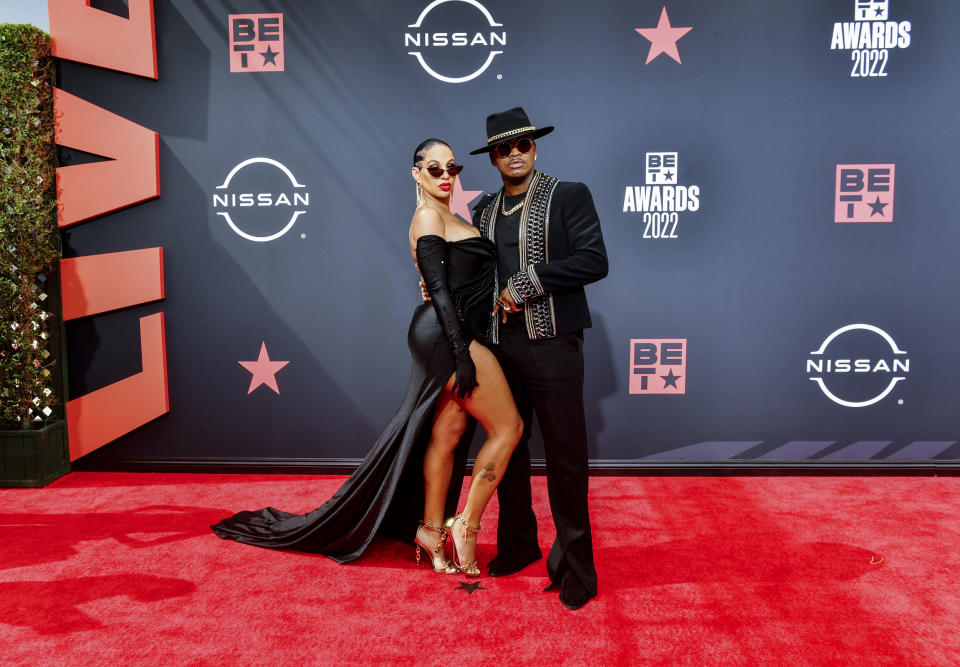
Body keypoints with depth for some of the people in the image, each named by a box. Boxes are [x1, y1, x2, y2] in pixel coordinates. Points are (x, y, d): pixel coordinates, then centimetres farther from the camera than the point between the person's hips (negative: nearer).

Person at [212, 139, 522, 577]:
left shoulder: (447, 218, 21)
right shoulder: (428, 216, -8)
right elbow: (440, 289, -16)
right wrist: (463, 352, -21)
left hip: (451, 336, 9)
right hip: (450, 335, -9)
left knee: (446, 435, 11)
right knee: (507, 427, -5)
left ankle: (432, 530, 20)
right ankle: (466, 525, 3)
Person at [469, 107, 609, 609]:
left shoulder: (569, 196, -2)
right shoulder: (483, 211, 14)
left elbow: (594, 261, -13)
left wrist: (526, 283, -15)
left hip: (551, 345, -5)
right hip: (499, 346, 6)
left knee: (565, 455, -1)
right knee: (507, 448, 14)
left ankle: (574, 566, 12)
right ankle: (517, 544, 32)